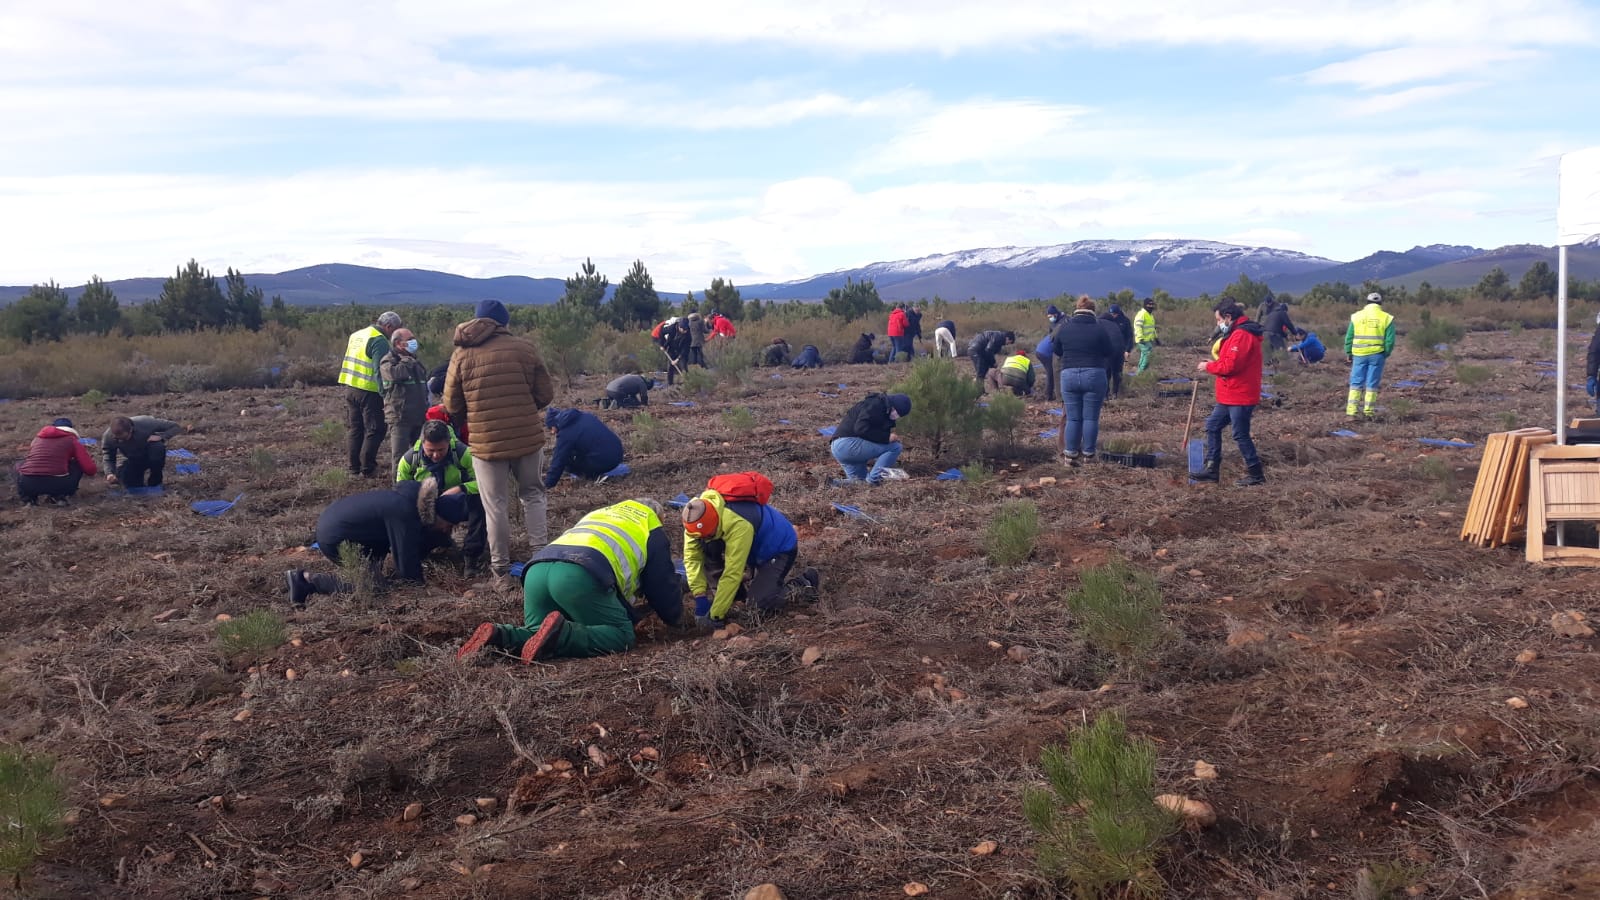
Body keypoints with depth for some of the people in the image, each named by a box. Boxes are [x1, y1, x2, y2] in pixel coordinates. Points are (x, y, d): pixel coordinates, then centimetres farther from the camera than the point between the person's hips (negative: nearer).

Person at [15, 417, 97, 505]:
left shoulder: (37, 438, 24)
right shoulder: (72, 440, 13)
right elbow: (89, 469, 9)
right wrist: (93, 472, 35)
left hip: (27, 485, 3)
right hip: (57, 486, -3)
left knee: (18, 466, 35)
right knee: (78, 465, 23)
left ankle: (28, 497, 12)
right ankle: (59, 495, 7)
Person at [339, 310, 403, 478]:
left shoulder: (356, 334, 16)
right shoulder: (379, 341, -13)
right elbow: (380, 371, -20)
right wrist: (386, 395, -21)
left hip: (350, 388, 9)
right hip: (368, 392, -9)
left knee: (356, 429, 15)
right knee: (375, 430, 0)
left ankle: (355, 467, 19)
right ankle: (367, 469, -2)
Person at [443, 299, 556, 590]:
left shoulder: (463, 354, -1)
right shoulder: (524, 347, -2)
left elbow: (452, 407, 4)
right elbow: (545, 394, 3)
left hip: (487, 442, -1)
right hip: (528, 437, 1)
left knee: (495, 506, 8)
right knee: (532, 494, 19)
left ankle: (502, 570, 13)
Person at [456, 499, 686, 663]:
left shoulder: (598, 513, 43)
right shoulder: (653, 529, 26)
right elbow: (663, 584, 29)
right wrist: (675, 617, 49)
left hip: (538, 568, 7)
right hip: (580, 574, -6)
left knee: (538, 635, 20)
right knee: (622, 636, 2)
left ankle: (498, 636, -10)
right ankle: (561, 632, -23)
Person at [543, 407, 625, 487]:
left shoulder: (565, 435, -9)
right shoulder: (583, 415, 13)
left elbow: (558, 462, -6)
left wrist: (548, 484, 3)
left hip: (604, 463, -8)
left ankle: (593, 475, -3)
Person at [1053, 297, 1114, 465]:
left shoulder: (1064, 328, 2)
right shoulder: (1098, 329, -5)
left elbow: (1057, 351, 14)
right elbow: (1108, 352, 5)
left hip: (1069, 375, 2)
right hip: (1094, 375, -2)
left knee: (1072, 418, 6)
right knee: (1091, 418, 5)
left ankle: (1070, 455, 5)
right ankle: (1088, 454, 9)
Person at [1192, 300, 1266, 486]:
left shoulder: (1242, 335, -19)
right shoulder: (1237, 333, 15)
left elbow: (1231, 365, -25)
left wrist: (1209, 366, -10)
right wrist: (1214, 364, 6)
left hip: (1240, 396, -11)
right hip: (1231, 395, 11)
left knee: (1240, 434, -2)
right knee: (1213, 425, 13)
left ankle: (1255, 474, 8)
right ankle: (1212, 469, 17)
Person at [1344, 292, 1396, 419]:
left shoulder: (1356, 316, 2)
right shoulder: (1386, 318, 0)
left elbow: (1349, 337, 4)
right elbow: (1390, 340, -2)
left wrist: (1349, 353, 13)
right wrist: (1385, 354, 11)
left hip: (1359, 355, 1)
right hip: (1377, 355, -1)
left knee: (1356, 383, 5)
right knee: (1372, 384, 6)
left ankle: (1351, 412, -2)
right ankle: (1368, 412, 7)